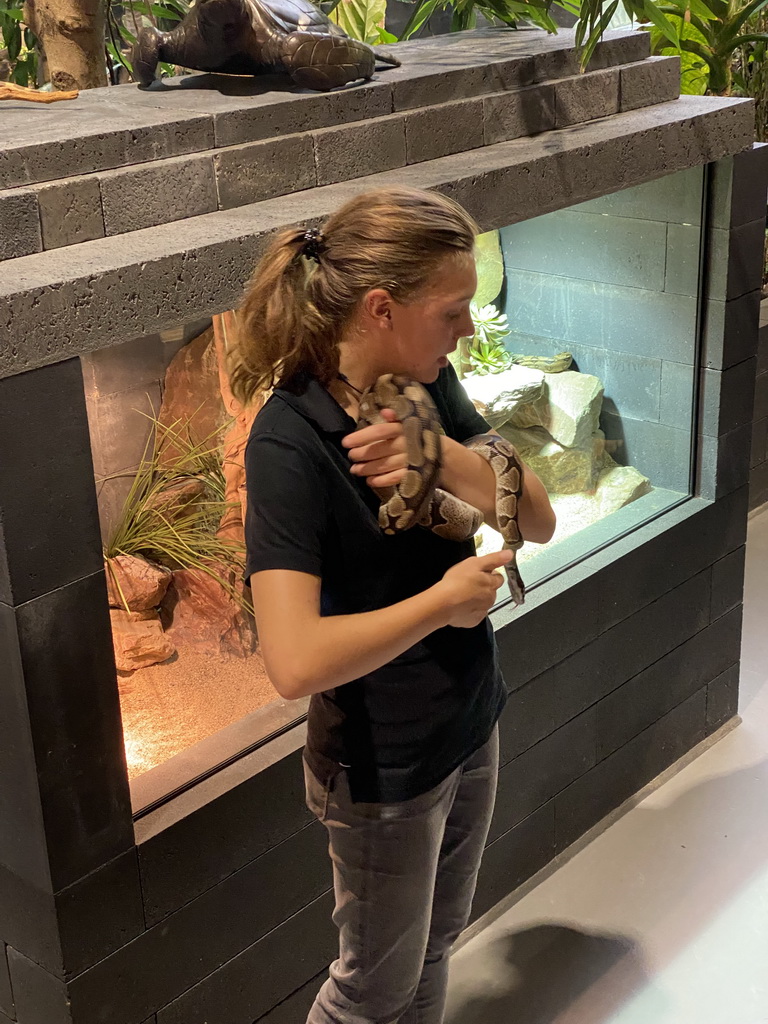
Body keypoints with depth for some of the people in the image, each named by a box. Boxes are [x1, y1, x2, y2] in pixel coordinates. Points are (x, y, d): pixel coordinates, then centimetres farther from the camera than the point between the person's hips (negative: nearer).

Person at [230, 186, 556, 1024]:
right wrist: (445, 601, -26)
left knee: (435, 943, 27)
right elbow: (296, 662, -38)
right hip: (382, 768, -7)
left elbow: (538, 521, -6)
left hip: (471, 726, 7)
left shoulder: (426, 387, -6)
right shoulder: (291, 442, -29)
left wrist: (446, 459, -23)